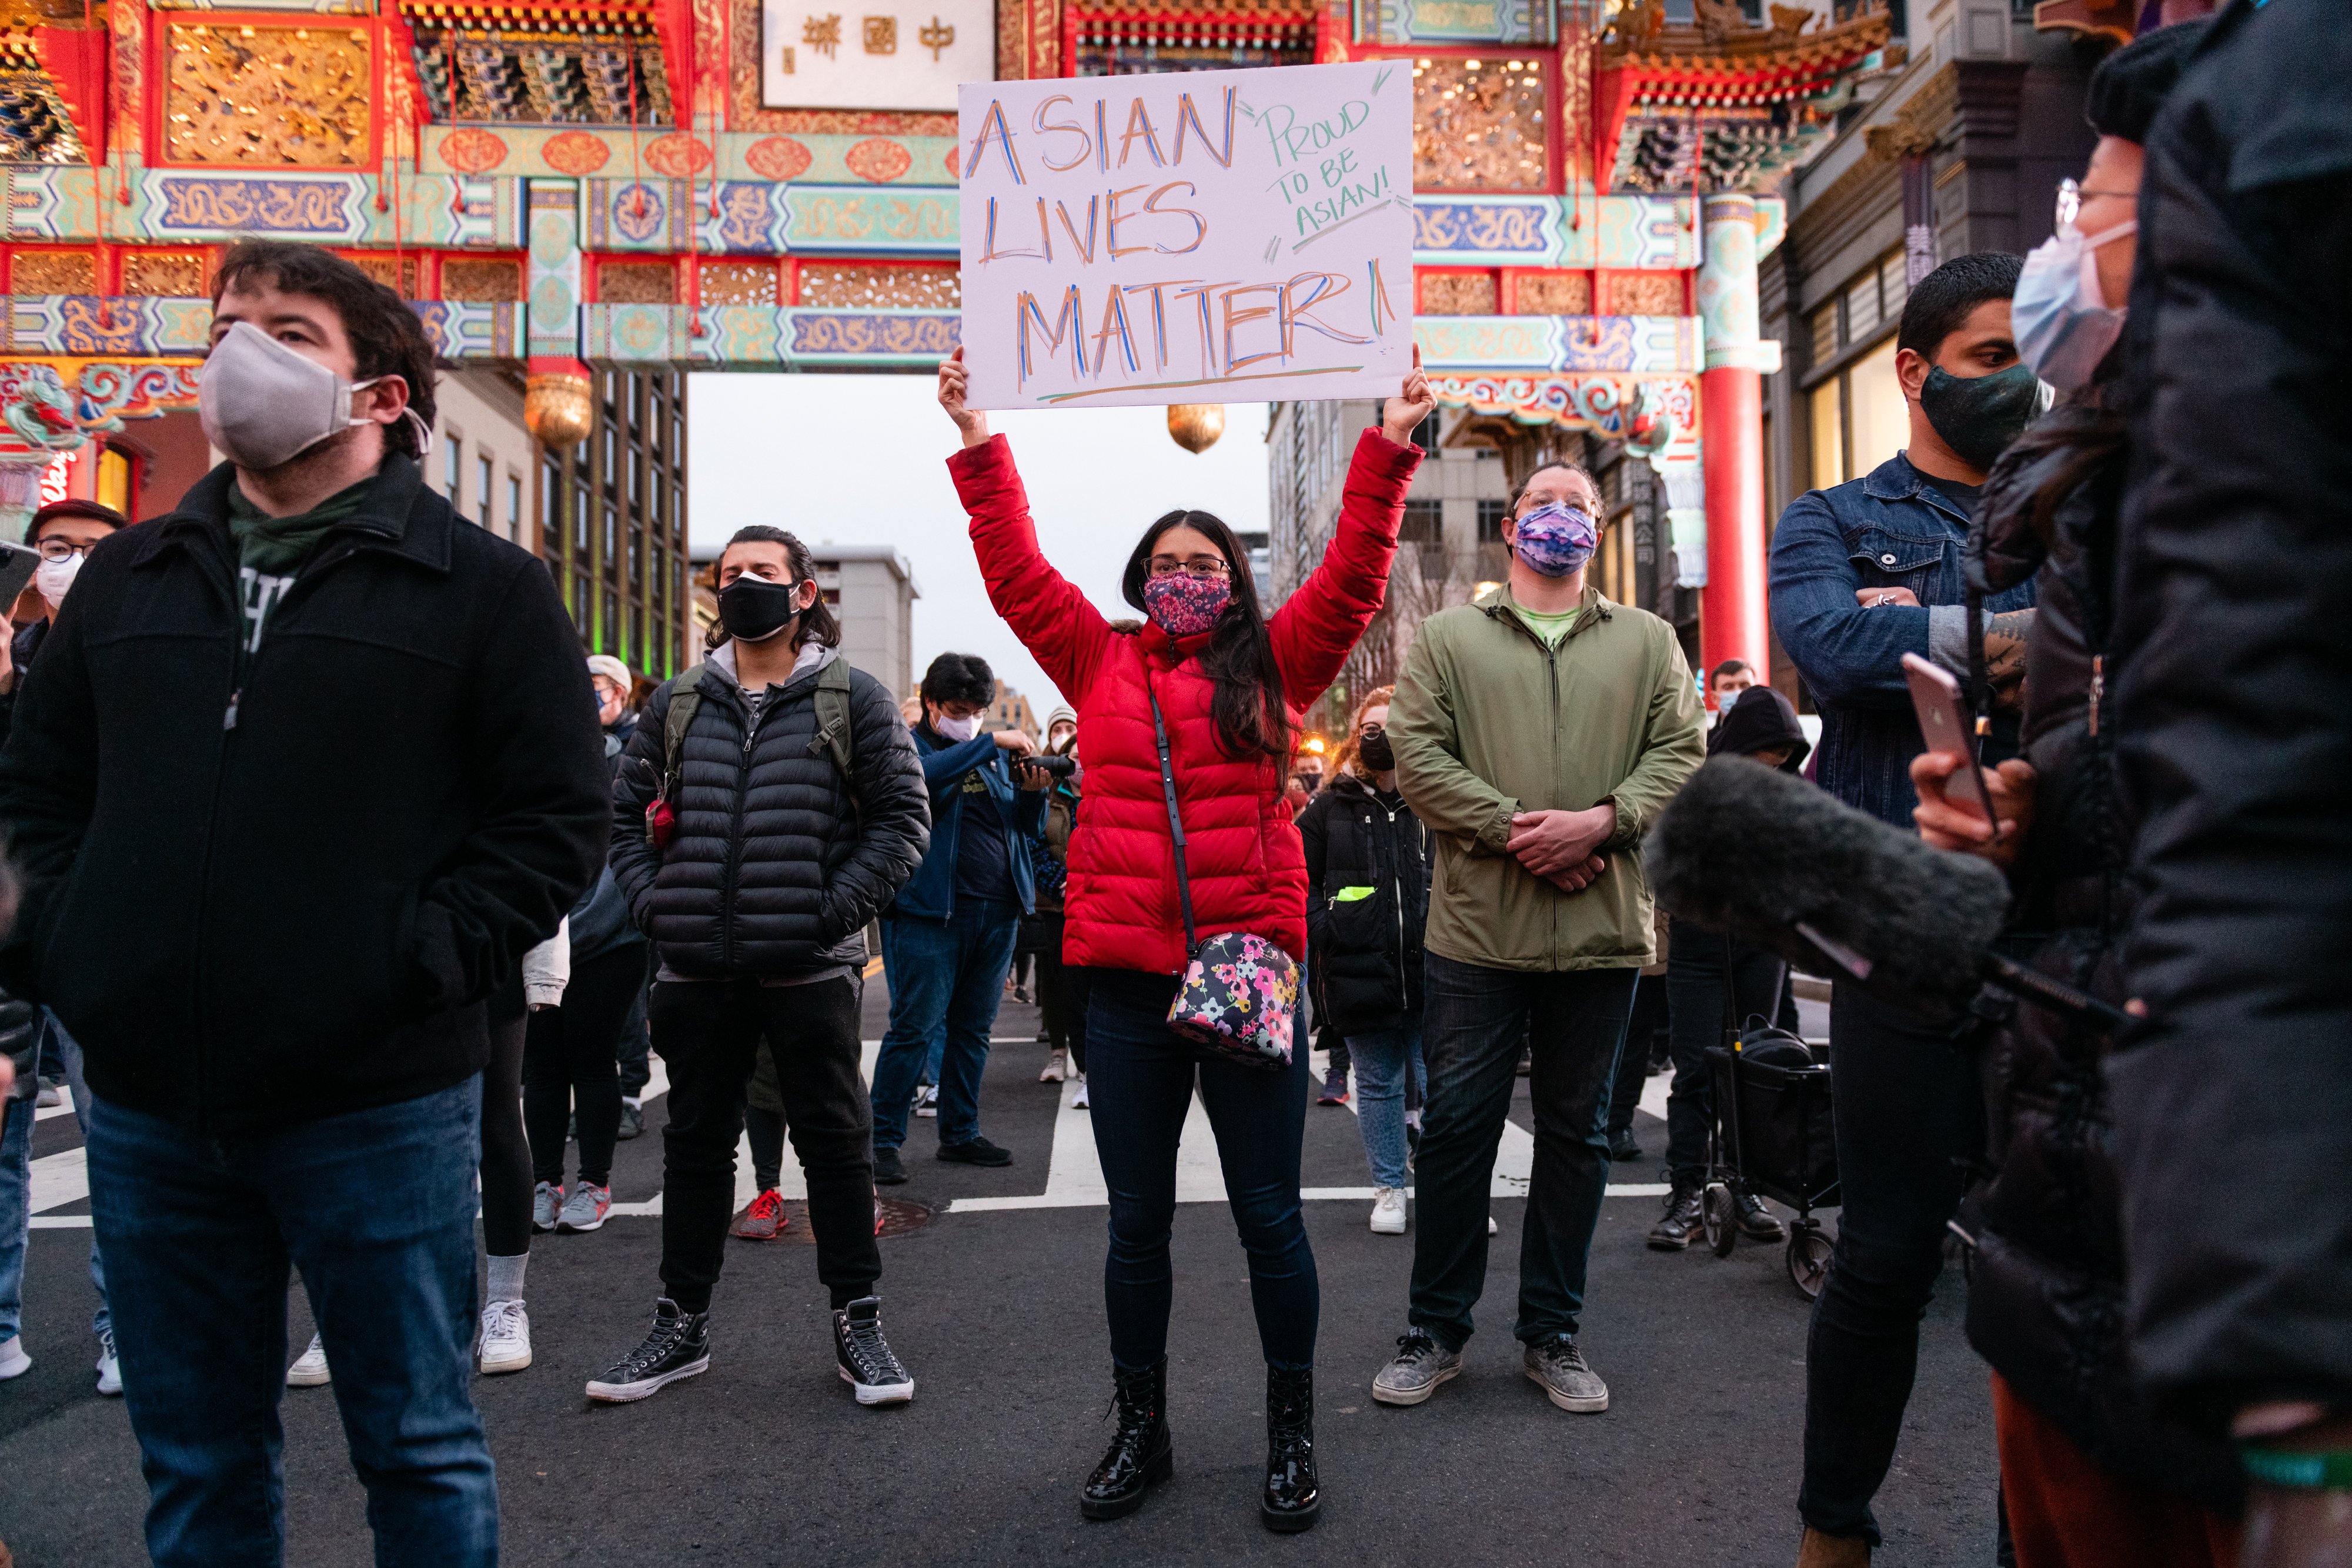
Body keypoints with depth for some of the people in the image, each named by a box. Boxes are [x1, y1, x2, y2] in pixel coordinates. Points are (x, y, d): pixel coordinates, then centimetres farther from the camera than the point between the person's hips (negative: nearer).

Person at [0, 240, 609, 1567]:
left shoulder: (482, 586, -2)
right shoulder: (129, 578, 13)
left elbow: (557, 818, -6)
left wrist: (419, 962, -15)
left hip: (379, 1105, -4)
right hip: (148, 1106, 5)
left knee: (421, 1452, 10)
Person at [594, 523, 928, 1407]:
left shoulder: (853, 699, 1)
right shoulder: (678, 703, 12)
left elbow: (903, 816, -2)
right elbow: (626, 812, 15)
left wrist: (834, 909, -11)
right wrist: (654, 905, 1)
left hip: (810, 970, -3)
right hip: (696, 971, 4)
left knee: (835, 1141, 5)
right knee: (696, 1144, 13)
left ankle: (857, 1322, 18)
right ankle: (682, 1324, 26)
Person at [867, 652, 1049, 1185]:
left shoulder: (993, 752, 19)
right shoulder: (909, 745, 3)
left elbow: (1026, 827, 17)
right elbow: (920, 776, -22)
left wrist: (1033, 793, -4)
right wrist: (990, 744, -21)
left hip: (998, 910, 6)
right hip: (930, 909, -6)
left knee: (974, 1027, 10)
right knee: (915, 1025, -7)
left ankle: (960, 1134, 20)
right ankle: (884, 1140, 1)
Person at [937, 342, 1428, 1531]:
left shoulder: (1274, 666, 7)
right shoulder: (1100, 665, 10)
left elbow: (1352, 577, 1)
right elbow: (1016, 574, 9)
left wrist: (1388, 453, -3)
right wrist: (981, 445, 7)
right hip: (1127, 981, 2)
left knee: (1269, 1213, 6)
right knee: (1136, 1219, 11)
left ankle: (1292, 1437, 22)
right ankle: (1140, 1431, 27)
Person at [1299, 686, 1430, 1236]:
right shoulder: (1329, 809, 5)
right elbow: (1300, 881, 5)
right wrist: (1330, 937, -7)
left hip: (1429, 971, 0)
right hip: (1360, 977, 0)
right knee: (1378, 1086, 12)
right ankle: (1389, 1190, 24)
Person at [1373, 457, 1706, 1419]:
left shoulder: (1647, 642, 13)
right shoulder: (1447, 638, 8)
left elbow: (1681, 755, 4)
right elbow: (1418, 755, -3)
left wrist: (1599, 821, -13)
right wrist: (1517, 832, -13)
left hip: (1603, 934, 2)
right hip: (1477, 931, -2)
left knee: (1577, 1135, 11)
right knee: (1456, 1129, 3)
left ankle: (1553, 1333, 25)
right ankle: (1436, 1329, 18)